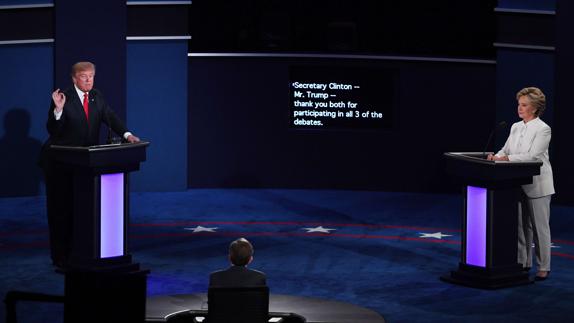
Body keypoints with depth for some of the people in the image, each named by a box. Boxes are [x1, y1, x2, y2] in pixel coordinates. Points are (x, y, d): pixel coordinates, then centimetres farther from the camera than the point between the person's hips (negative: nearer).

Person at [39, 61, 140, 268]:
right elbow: (53, 130, -15)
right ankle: (61, 257, 7)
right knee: (61, 208, 1)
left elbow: (110, 118, -2)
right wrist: (58, 109, -32)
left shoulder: (96, 97, 7)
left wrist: (127, 134, -18)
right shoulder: (64, 98, -11)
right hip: (60, 163, -5)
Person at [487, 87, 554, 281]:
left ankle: (544, 267, 7)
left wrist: (507, 158, -25)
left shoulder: (543, 129, -12)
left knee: (540, 227, 0)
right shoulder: (516, 127, 10)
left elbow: (532, 155, -21)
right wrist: (497, 157, -11)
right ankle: (523, 263, 19)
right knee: (521, 225, 11)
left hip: (537, 185, -7)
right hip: (519, 184, 7)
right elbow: (506, 150, 10)